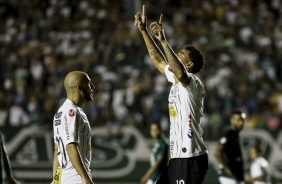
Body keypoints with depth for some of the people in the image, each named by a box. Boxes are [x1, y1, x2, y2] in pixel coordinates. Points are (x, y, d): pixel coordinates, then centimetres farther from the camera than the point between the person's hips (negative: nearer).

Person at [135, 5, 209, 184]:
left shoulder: (193, 83, -12)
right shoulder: (178, 81, 15)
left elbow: (180, 72, -36)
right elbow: (158, 60, 24)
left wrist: (163, 40, -37)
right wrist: (144, 30, 19)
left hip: (191, 157, -10)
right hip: (179, 156, 10)